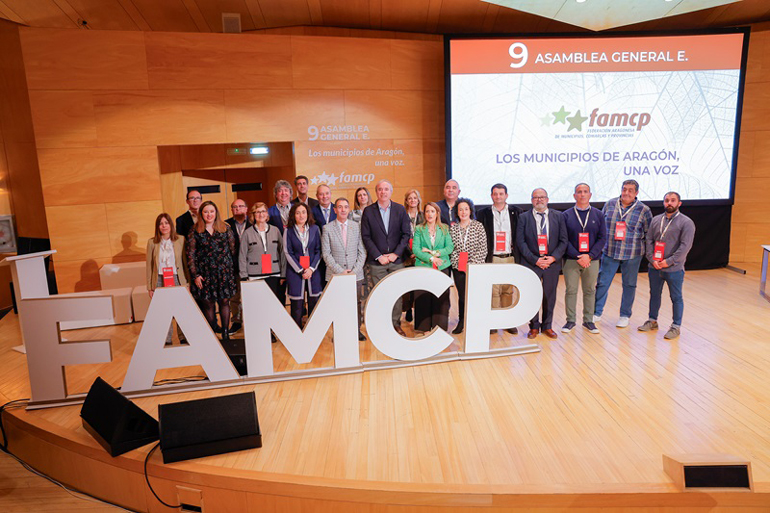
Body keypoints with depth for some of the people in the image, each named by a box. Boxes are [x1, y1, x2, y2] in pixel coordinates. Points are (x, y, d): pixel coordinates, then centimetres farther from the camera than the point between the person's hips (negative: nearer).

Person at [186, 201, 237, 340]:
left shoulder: (225, 228, 6)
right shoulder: (195, 231, 2)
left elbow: (233, 249, 8)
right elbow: (190, 255, 1)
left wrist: (233, 268, 2)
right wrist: (195, 275, -5)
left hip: (224, 271, 1)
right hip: (205, 273, -1)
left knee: (224, 302, 4)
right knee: (208, 304, 4)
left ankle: (225, 333, 14)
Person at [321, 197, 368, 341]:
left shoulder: (357, 227, 8)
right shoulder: (327, 228, 2)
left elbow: (362, 252, 6)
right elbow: (326, 254, -2)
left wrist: (355, 270, -6)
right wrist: (340, 271, -10)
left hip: (355, 274, 2)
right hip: (335, 275, -2)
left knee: (357, 304, 4)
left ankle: (356, 330, 21)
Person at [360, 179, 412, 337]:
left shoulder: (400, 210, 4)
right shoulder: (368, 211, 0)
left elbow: (406, 234, 2)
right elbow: (366, 237, -3)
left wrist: (396, 254, -8)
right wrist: (379, 256, -9)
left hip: (397, 260, 2)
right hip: (376, 262, -1)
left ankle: (396, 323, 21)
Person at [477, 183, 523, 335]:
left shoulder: (516, 212, 9)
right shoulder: (484, 214, 7)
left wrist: (519, 255, 1)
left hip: (511, 258, 1)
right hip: (492, 258, -1)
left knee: (509, 291, 4)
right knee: (493, 291, -2)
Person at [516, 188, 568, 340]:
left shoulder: (558, 216, 8)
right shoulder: (524, 217, 2)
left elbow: (563, 240, 5)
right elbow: (520, 242, -3)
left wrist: (553, 257, -9)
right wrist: (535, 260, -11)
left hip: (552, 263, 2)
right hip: (531, 263, -1)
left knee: (550, 296, 8)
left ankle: (547, 326, 23)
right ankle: (534, 326, 18)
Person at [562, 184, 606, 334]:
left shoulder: (598, 215, 7)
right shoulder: (566, 215, 2)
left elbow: (602, 238, 3)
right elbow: (564, 239, -3)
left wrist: (589, 256, -10)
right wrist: (577, 257, -13)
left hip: (592, 260, 2)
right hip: (571, 260, -1)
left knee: (590, 290, 8)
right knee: (570, 290, 2)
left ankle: (588, 321, 20)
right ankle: (570, 320, 14)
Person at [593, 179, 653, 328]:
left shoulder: (643, 210, -3)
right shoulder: (610, 204, 2)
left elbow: (649, 233, 5)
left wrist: (644, 250, 1)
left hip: (632, 254, -1)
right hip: (609, 252, 1)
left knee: (629, 285, 10)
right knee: (602, 282, 3)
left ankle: (625, 315, 24)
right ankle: (597, 313, 16)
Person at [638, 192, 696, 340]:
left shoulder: (686, 222, -7)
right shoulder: (656, 220, 7)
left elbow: (685, 246, -13)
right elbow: (649, 241, 5)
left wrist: (668, 261, -16)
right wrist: (652, 259, -7)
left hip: (674, 269, -4)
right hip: (654, 267, 5)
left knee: (676, 298, 7)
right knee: (654, 294, 16)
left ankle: (676, 326, 18)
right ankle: (652, 321, 30)